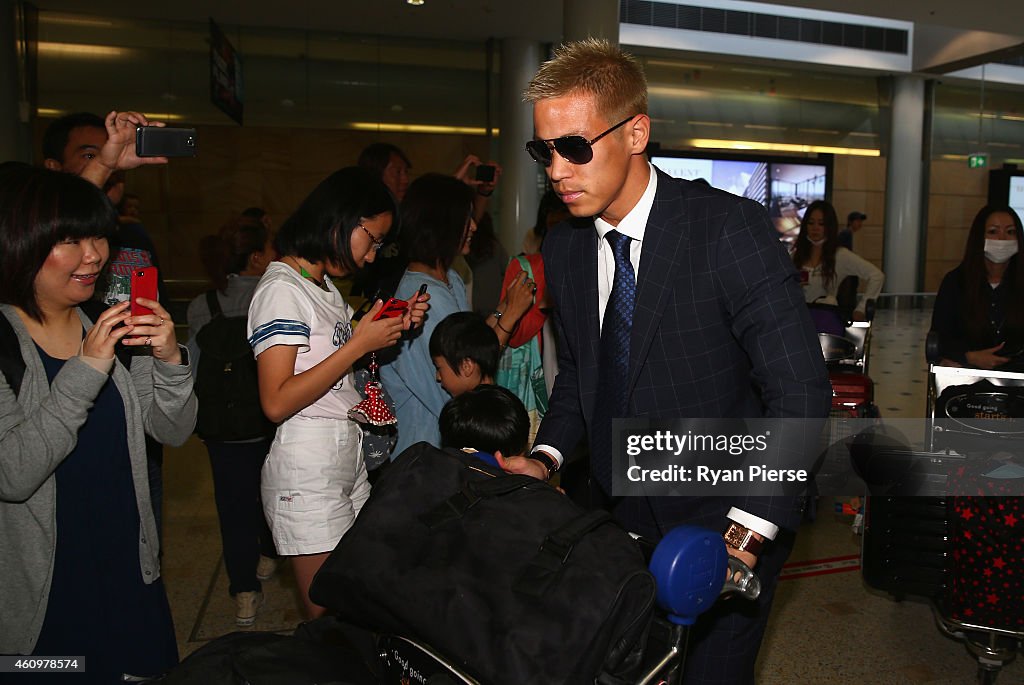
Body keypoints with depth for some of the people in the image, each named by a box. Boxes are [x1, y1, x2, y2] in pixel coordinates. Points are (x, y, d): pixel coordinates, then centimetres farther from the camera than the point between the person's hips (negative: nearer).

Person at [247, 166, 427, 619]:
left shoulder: (324, 285, 14)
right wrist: (360, 343, -20)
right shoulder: (281, 290, -14)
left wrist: (394, 328, 4)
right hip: (307, 475, -8)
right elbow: (277, 403, -21)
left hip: (348, 462, 9)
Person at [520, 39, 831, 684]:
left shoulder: (731, 228, -19)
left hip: (724, 526, -4)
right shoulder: (563, 248, -1)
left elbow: (801, 392, -21)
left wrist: (747, 533, -27)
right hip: (619, 521, 5)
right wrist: (546, 457, -4)